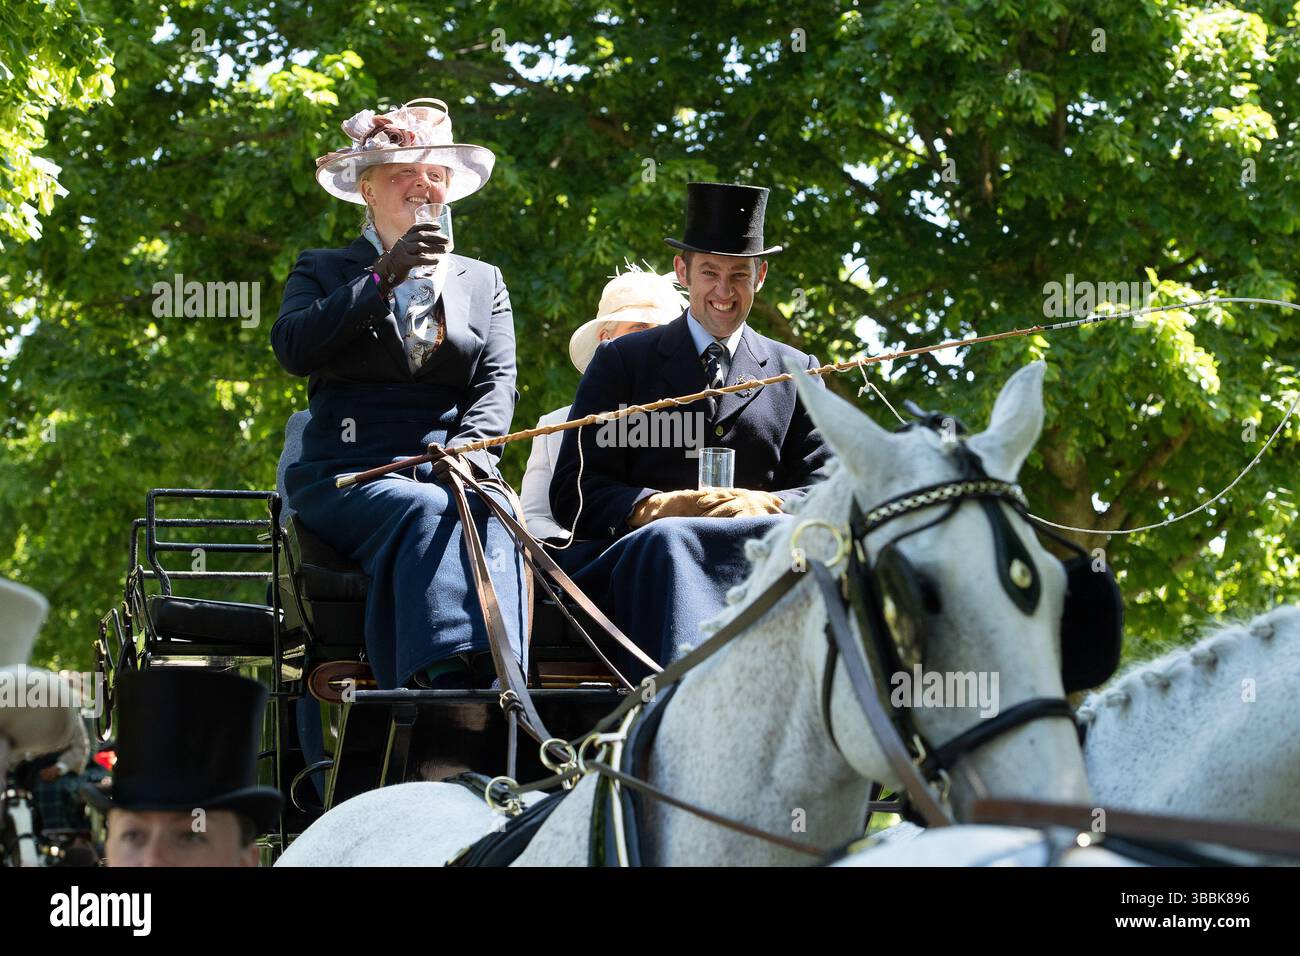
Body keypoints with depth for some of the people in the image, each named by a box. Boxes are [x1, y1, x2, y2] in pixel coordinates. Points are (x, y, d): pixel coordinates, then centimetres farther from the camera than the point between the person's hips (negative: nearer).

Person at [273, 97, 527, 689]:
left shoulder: (483, 282, 25)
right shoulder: (324, 270, 18)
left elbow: (498, 380, 10)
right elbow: (293, 348, -2)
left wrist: (471, 447, -11)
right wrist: (384, 279, -8)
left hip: (449, 470, 2)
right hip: (348, 477, -2)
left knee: (493, 516, -35)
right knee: (428, 510, -36)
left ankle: (501, 682, -53)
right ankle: (448, 675, -54)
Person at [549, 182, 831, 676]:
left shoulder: (796, 373, 23)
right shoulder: (620, 361, 16)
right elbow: (573, 491, 6)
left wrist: (766, 505, -11)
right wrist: (657, 507, -15)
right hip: (630, 554, -2)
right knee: (667, 540, -39)